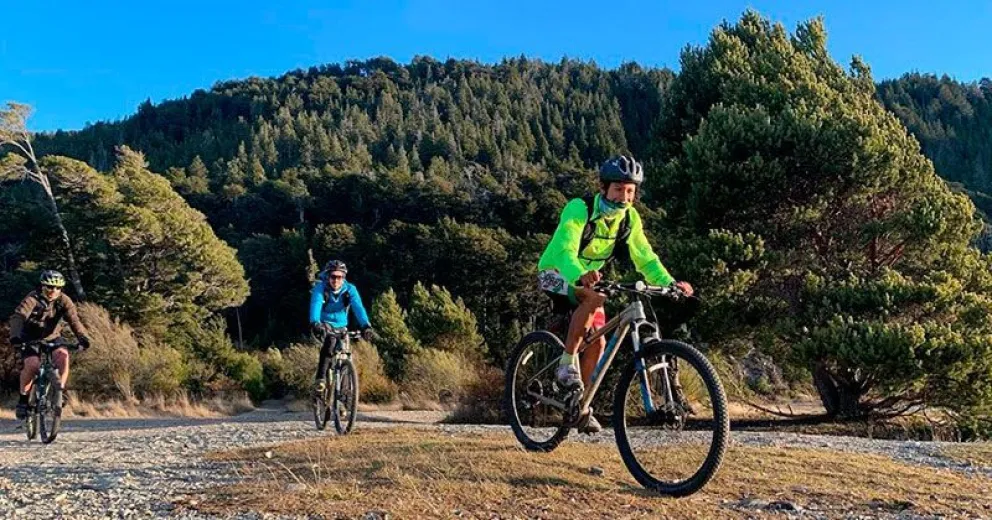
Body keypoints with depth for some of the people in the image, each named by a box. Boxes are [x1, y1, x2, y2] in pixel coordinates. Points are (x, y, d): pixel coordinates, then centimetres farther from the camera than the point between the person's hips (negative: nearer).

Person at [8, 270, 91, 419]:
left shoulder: (64, 301, -13)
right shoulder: (32, 299, -20)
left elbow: (74, 320, -25)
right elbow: (18, 317, -34)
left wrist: (83, 337, -43)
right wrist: (15, 335, -54)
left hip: (52, 338, 2)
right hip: (31, 340, -2)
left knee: (63, 355, -28)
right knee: (32, 364, -27)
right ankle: (23, 399, -6)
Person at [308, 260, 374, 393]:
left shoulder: (350, 289, -16)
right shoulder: (320, 287, -21)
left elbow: (358, 307, -30)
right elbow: (315, 305, -37)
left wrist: (366, 326, -46)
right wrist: (315, 323, -56)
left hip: (340, 325, 3)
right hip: (324, 324, -3)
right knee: (330, 340, -33)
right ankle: (320, 378, -30)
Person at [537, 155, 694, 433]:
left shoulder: (630, 218, -10)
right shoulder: (579, 209, -28)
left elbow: (645, 257, -9)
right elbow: (565, 251, -42)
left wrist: (670, 283, -27)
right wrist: (580, 276, -62)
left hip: (587, 279, 6)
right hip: (555, 274, -6)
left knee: (597, 343, -2)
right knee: (595, 298, -36)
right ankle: (567, 361, -23)